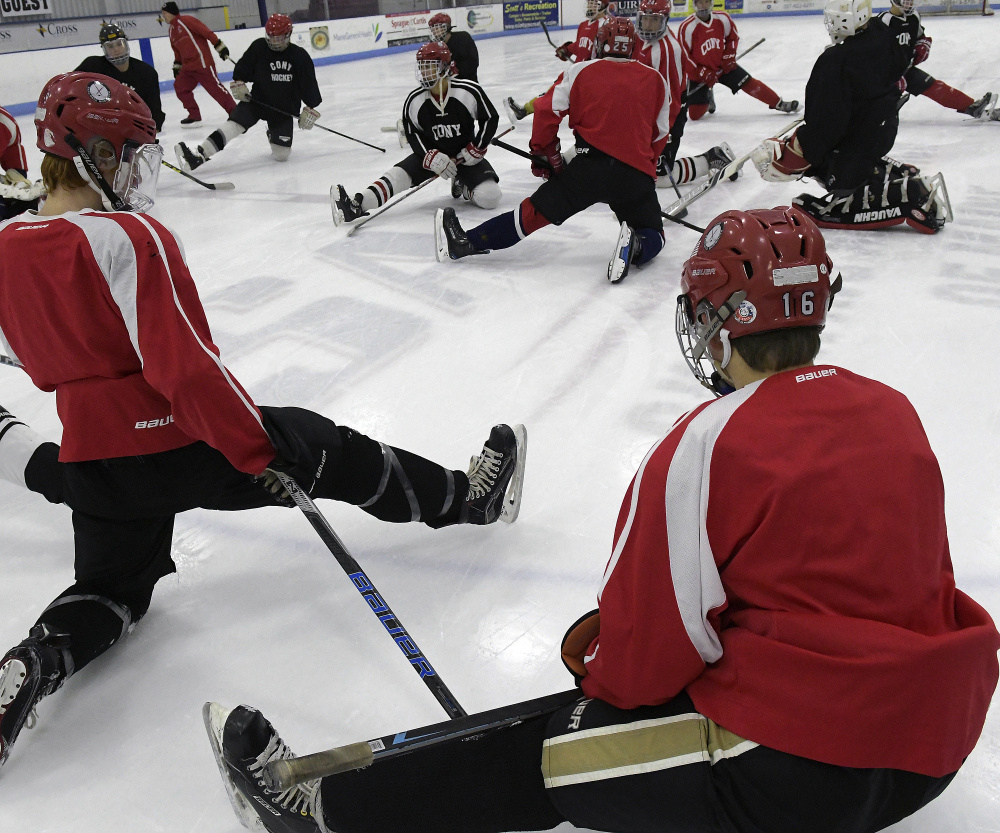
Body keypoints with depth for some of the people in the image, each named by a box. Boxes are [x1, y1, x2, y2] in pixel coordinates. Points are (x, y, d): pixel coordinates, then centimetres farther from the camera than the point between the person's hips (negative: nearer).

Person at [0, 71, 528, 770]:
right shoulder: (129, 239, -20)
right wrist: (253, 445, -18)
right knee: (329, 450, 10)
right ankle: (468, 498, 24)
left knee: (111, 587, 25)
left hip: (91, 461, 7)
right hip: (179, 442, -7)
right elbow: (181, 362, -24)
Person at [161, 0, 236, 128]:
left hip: (202, 61, -9)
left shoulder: (186, 20, -8)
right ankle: (194, 116, 8)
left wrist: (220, 46, -16)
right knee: (180, 87, 2)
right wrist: (177, 65, 24)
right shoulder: (171, 29, 18)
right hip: (188, 65, 9)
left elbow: (207, 32, -13)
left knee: (215, 87, -10)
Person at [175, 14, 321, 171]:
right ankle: (200, 154, -34)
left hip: (285, 109, 0)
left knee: (282, 154, -4)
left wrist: (310, 109, -7)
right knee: (235, 122, -26)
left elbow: (309, 84, -4)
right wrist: (238, 83, -12)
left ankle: (273, 136, 33)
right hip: (258, 99, 0)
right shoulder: (258, 47, -8)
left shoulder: (300, 56, -10)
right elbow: (242, 69, 3)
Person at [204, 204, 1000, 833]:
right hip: (933, 745, 8)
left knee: (539, 754, 1)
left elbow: (646, 645, -12)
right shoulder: (895, 412, 6)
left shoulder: (709, 446, -17)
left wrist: (601, 669, 11)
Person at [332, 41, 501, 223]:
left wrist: (476, 149, -15)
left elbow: (491, 119, -8)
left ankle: (463, 185, 10)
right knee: (400, 173, -21)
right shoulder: (414, 101, -8)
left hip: (466, 156, -2)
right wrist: (431, 157, -17)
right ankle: (356, 205, -32)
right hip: (432, 153, 2)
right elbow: (413, 135, -1)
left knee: (489, 197, -23)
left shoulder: (469, 91, -17)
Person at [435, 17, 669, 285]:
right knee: (652, 235, 19)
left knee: (537, 211, 4)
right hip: (637, 175, 1)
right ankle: (637, 245, -15)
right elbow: (659, 136, 19)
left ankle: (467, 243, -1)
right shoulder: (656, 80, 15)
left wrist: (546, 156, 16)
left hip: (591, 163, -1)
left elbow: (547, 111, 4)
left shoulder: (581, 71, 9)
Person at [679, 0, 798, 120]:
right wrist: (702, 73, -21)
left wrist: (729, 56, -5)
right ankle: (707, 99, 26)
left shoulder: (722, 18, -9)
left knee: (749, 83, -9)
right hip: (698, 73, -2)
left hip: (722, 66, 2)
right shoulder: (687, 27, -21)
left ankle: (779, 104, 5)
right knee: (695, 114, -9)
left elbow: (733, 37, 10)